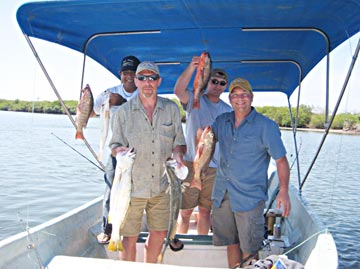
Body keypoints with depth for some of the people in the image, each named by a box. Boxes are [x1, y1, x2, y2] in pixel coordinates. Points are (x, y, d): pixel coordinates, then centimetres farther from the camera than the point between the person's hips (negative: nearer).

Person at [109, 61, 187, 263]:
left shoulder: (172, 109, 5)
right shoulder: (124, 111, 0)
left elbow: (179, 142, 9)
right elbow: (115, 146, 3)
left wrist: (178, 154, -13)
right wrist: (120, 151, -21)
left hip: (162, 185, 3)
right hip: (132, 186, -2)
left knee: (159, 234, 13)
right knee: (129, 238, 3)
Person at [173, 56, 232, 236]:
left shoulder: (228, 110, 12)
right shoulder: (195, 100, 1)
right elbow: (178, 91, -21)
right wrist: (192, 67, -34)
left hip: (214, 167, 4)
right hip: (190, 163, -3)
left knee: (205, 210, 12)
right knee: (185, 210, 2)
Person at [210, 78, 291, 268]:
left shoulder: (266, 126, -6)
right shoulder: (221, 121, 8)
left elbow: (281, 160, -5)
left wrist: (283, 192, -16)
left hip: (249, 197, -5)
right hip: (222, 194, 5)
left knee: (249, 249, 1)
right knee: (231, 243, 15)